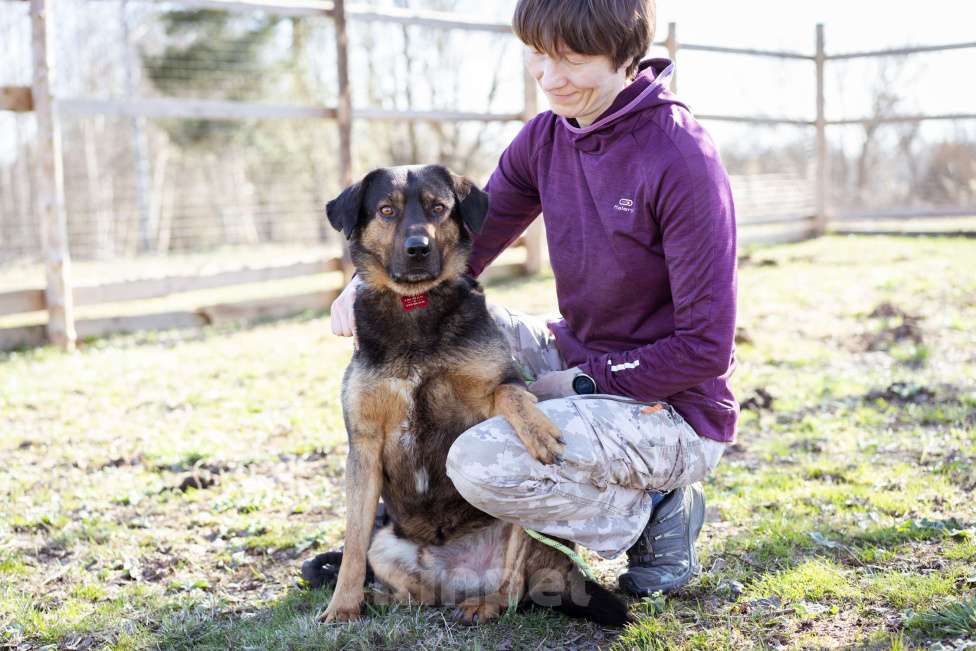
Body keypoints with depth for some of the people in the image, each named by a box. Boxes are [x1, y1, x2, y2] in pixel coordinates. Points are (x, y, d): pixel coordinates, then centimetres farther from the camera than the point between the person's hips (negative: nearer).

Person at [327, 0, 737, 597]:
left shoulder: (682, 157, -22)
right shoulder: (545, 138, -1)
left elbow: (707, 347, -20)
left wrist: (582, 383, -16)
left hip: (672, 408, -7)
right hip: (577, 364, 7)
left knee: (481, 463, -27)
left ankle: (655, 513, -2)